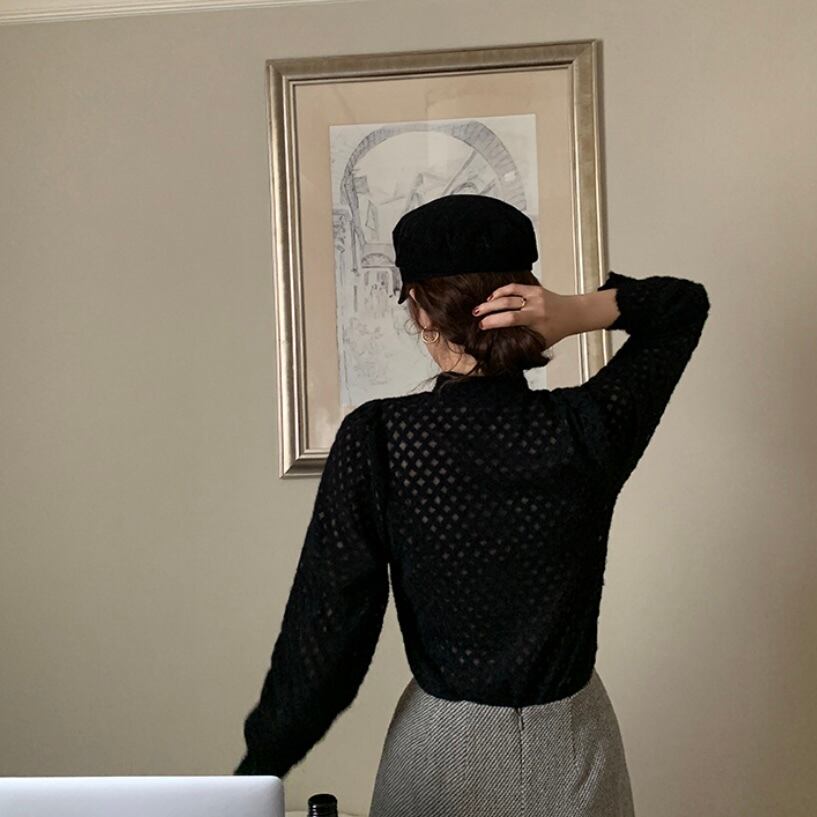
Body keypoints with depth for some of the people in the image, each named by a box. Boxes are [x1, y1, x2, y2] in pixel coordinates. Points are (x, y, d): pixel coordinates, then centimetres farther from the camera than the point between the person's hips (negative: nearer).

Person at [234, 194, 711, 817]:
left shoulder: (376, 439, -19)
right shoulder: (587, 428, -14)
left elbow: (328, 622, -16)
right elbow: (686, 302, 3)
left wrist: (261, 764, -4)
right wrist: (581, 311, -16)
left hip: (444, 746, -1)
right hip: (572, 744, 2)